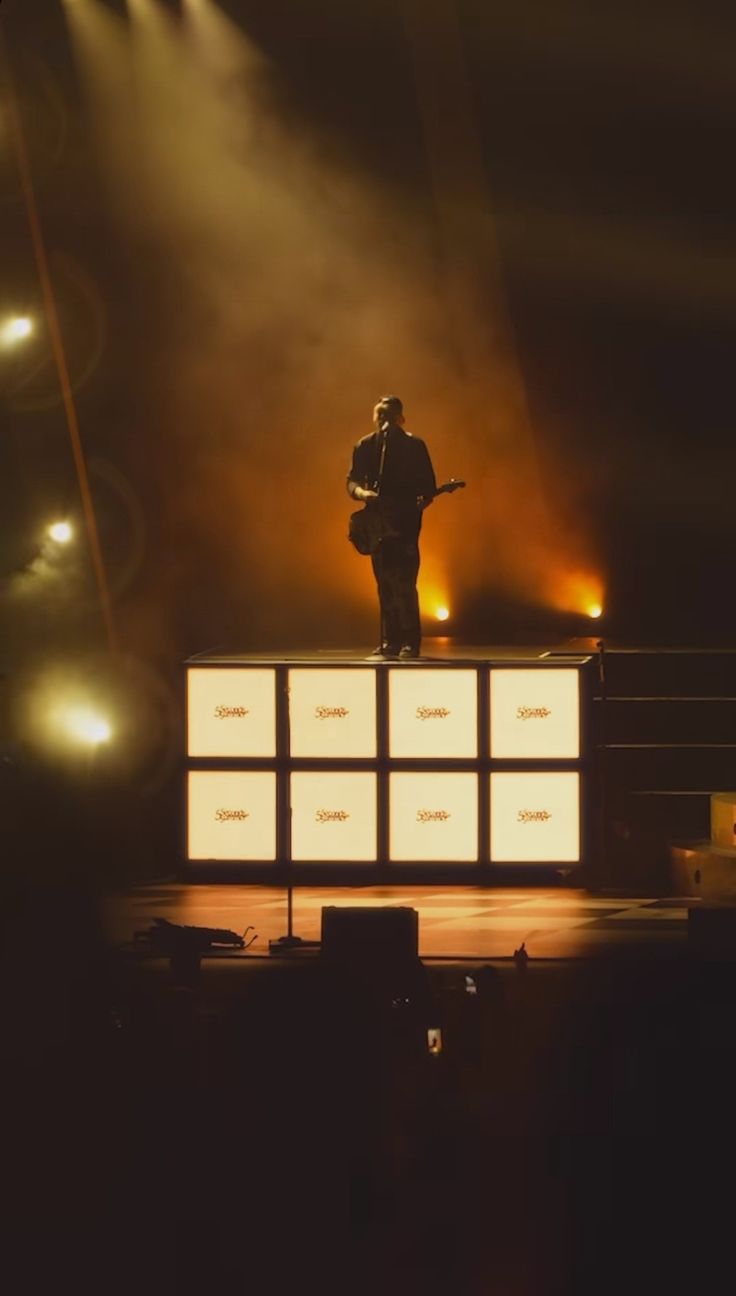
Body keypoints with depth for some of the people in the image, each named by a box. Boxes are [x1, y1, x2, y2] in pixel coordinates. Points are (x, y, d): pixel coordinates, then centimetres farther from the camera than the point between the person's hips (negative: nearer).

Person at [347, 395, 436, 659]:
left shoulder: (414, 446, 0)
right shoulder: (365, 446, 9)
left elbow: (428, 486, -1)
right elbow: (352, 480, 8)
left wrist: (420, 503, -21)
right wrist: (361, 492, -14)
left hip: (405, 524, -4)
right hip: (378, 524, 4)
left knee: (404, 584, -11)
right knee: (385, 585, 5)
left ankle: (410, 642, -9)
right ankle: (390, 641, 10)